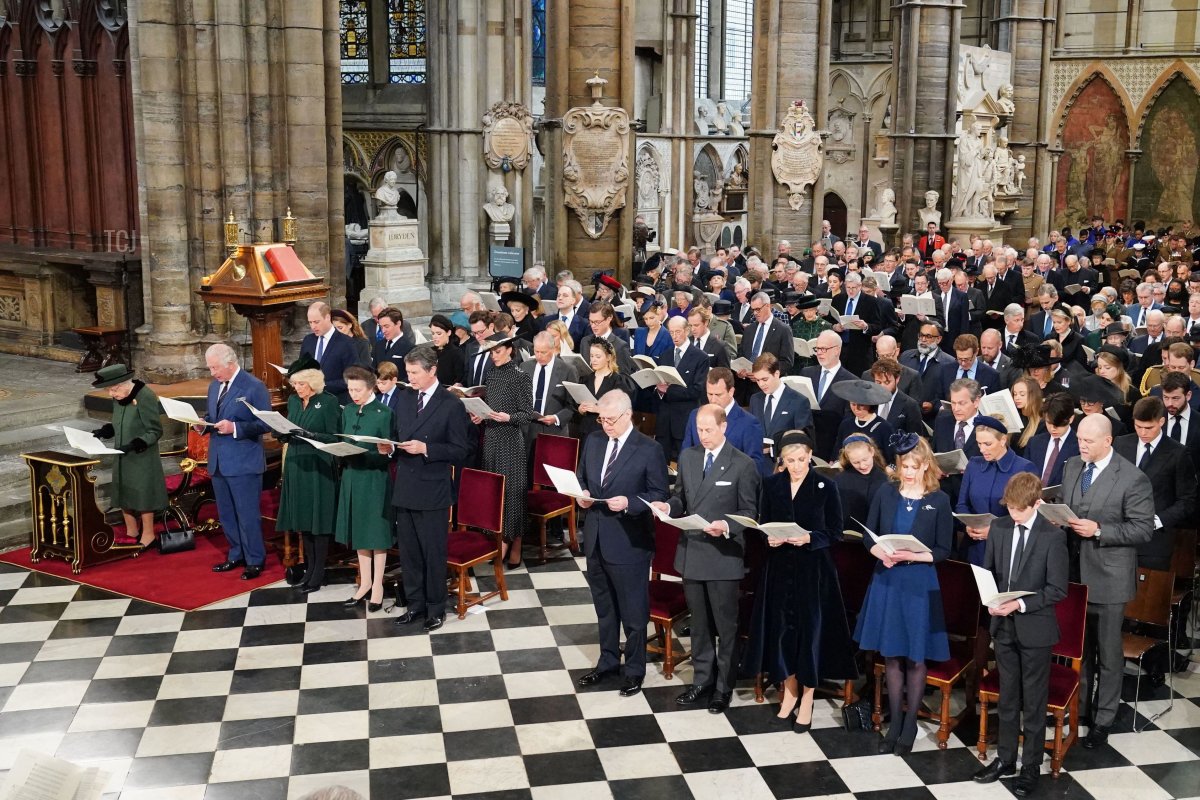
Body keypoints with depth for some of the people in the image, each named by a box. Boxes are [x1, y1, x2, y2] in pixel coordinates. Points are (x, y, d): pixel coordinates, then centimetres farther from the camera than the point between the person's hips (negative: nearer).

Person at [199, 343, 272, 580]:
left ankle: (255, 561, 11)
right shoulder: (214, 386, 12)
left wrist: (235, 428, -24)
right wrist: (204, 425, -2)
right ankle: (236, 555, 30)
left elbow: (265, 423, -14)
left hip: (244, 463, -8)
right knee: (226, 514, 16)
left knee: (248, 515, -1)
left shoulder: (254, 387, -12)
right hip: (219, 461, 8)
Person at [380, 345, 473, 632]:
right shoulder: (405, 398, 10)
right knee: (408, 551, 13)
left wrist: (426, 448, -20)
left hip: (433, 491, -6)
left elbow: (460, 450, -10)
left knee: (433, 552, 4)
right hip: (404, 488, 6)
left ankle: (436, 608, 18)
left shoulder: (451, 405, -9)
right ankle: (414, 604, 27)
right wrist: (390, 447, -2)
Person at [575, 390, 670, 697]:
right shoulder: (593, 441, 6)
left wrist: (629, 503, -24)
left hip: (629, 542, -6)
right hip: (595, 538, 6)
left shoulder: (649, 449, -12)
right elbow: (581, 478, 17)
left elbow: (659, 494, -10)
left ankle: (635, 669, 24)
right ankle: (608, 660, 37)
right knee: (603, 606, 20)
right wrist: (581, 494, -5)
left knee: (633, 610, 7)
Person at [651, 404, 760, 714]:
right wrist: (668, 506, -8)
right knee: (699, 623, 17)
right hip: (691, 551, 5)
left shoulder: (743, 465, -10)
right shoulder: (687, 457, 6)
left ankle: (723, 687, 20)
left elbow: (749, 511, -7)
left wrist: (726, 526, -25)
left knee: (725, 625, 7)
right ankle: (702, 679, 31)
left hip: (723, 555, -5)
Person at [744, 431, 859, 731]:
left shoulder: (826, 486, -7)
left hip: (813, 569, -3)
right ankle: (789, 691, 25)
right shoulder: (772, 484, 2)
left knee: (810, 628, 2)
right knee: (781, 628, 7)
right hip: (779, 567, 3)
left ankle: (806, 699, 15)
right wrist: (769, 538, -12)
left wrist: (809, 538, -20)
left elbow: (836, 531, -5)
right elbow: (763, 524, 9)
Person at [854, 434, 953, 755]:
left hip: (920, 584, -2)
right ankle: (894, 721, 22)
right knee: (891, 654, 10)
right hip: (886, 581, 3)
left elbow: (943, 550, -4)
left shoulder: (939, 500, -4)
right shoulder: (885, 494, 3)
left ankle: (910, 724, 20)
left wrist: (911, 556, -18)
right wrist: (882, 553, -14)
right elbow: (869, 537, 6)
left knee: (915, 657, 6)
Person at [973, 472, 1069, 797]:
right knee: (1007, 697, 17)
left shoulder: (1053, 536, -13)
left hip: (1035, 627, -4)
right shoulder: (998, 527, 0)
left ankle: (1031, 767, 21)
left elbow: (1057, 589, -12)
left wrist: (1021, 604, -22)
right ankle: (1005, 758, 31)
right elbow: (988, 572, 9)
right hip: (1003, 625, 4)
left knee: (1034, 701, 8)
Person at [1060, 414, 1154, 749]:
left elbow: (1143, 529, -14)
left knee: (1108, 652, 8)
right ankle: (1079, 706, 34)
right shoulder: (1072, 467, 5)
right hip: (1074, 572, 6)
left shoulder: (1133, 479, -15)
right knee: (1078, 647, 18)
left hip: (1108, 577, -5)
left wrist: (1098, 530, -23)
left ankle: (1103, 719, 21)